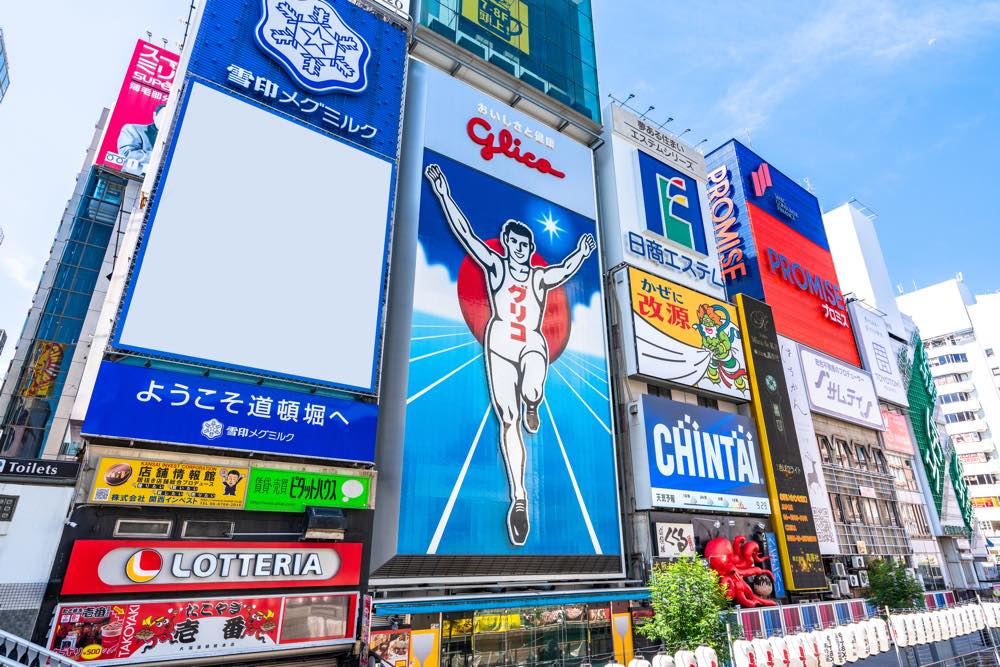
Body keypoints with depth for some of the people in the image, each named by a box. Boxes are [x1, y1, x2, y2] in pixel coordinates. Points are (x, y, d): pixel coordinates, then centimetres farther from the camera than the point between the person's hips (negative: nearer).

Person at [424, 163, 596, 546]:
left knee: (531, 393, -32)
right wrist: (443, 193, 0)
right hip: (501, 343, -1)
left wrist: (582, 253, -7)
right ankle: (518, 497, -3)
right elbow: (465, 234, 4)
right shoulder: (495, 266, 9)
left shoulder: (541, 277, 17)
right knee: (508, 420, -7)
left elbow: (566, 269, 5)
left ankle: (531, 407, 8)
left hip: (533, 344, 1)